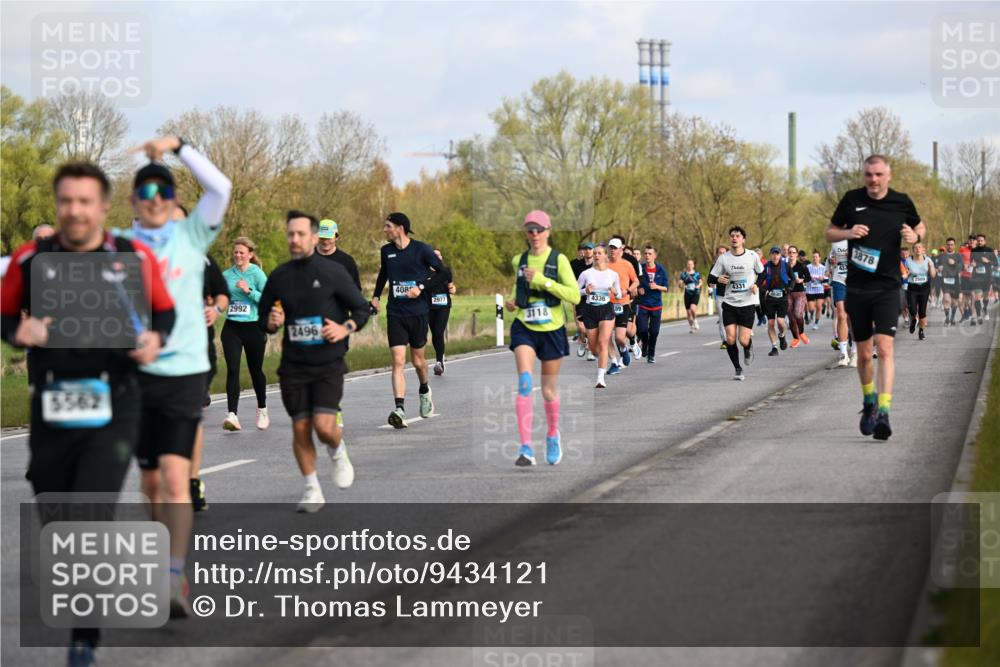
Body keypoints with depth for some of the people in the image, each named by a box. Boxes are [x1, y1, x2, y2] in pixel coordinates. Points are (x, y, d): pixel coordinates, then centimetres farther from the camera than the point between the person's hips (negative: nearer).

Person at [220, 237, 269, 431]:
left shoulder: (257, 274, -5)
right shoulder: (227, 274, 7)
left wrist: (249, 291, -21)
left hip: (253, 327, -3)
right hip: (231, 327, 3)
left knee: (255, 370, 11)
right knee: (232, 370, -11)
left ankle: (262, 410, 33)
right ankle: (232, 415, -18)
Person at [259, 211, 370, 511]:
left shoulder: (333, 272, -4)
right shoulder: (278, 277, 5)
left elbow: (362, 309, 3)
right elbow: (263, 317, 15)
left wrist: (345, 328, -15)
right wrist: (271, 323, -8)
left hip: (328, 363, -3)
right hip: (293, 365, 3)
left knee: (324, 426, -15)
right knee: (300, 428, 1)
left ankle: (338, 453, 21)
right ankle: (312, 491, 16)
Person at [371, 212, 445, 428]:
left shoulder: (421, 250, -7)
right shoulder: (386, 251, 7)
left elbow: (443, 272, -4)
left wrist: (421, 287, -14)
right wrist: (376, 296, 18)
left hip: (418, 312, -2)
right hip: (395, 313, 2)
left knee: (417, 360, 10)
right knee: (398, 361, -11)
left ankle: (424, 391, 43)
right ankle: (399, 410, -21)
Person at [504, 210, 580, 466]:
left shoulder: (558, 260, -5)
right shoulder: (518, 260, 6)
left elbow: (575, 296, -15)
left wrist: (543, 281, -22)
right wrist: (512, 301, 5)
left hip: (552, 329, -1)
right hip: (524, 328, 1)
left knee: (549, 391, 9)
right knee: (524, 382, -20)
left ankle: (552, 435, 39)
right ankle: (526, 448, -25)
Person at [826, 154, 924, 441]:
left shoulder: (901, 202, 1)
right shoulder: (851, 200, 2)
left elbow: (920, 226, 19)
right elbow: (830, 233, 12)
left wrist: (915, 236, -4)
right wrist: (848, 233, -10)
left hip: (888, 288, -2)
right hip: (857, 288, 2)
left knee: (884, 347, -16)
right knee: (863, 353, 9)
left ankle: (884, 413, -21)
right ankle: (869, 402, 34)